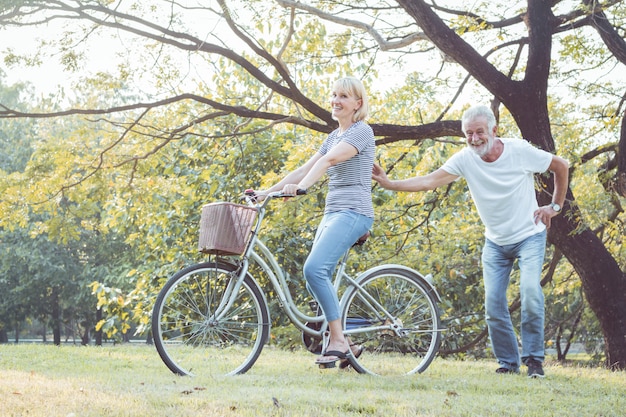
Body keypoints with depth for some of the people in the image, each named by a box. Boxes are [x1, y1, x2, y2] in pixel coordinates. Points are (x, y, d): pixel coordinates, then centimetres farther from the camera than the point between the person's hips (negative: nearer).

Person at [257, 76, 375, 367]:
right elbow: (304, 168, 18)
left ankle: (337, 340, -17)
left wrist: (301, 187, -37)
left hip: (353, 213, -9)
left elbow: (328, 160, -22)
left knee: (314, 269, -24)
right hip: (332, 214, 9)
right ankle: (345, 345, 10)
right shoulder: (334, 136, 21)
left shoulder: (362, 131, -5)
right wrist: (267, 192, 9)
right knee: (317, 278, 3)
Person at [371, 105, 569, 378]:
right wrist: (390, 184, -34)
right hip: (495, 242, 3)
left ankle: (534, 359, -8)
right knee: (493, 304, -4)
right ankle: (508, 363, 12)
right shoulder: (465, 159, -14)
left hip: (530, 236, -3)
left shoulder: (521, 151, -18)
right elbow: (430, 181, -23)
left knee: (530, 290, -22)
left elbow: (561, 166, -2)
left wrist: (555, 206, -2)